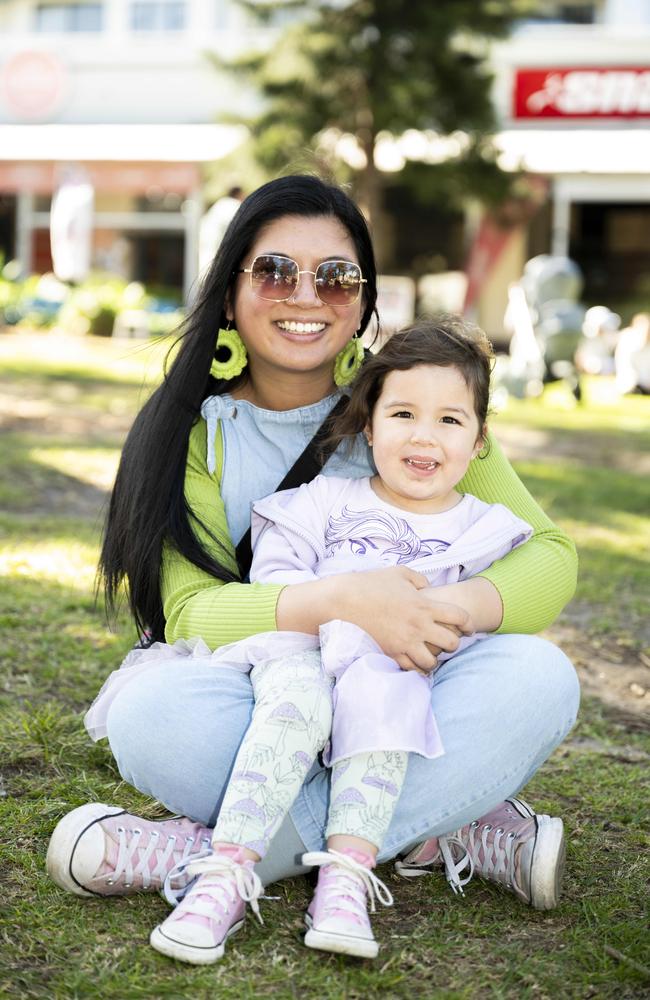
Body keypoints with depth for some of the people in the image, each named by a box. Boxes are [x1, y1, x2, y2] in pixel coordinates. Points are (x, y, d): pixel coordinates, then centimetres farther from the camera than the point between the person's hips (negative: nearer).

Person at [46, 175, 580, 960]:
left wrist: (456, 608, -27)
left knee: (537, 678, -27)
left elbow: (548, 554, -4)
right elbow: (190, 612, -14)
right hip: (260, 708, -1)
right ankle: (434, 828, -22)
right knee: (150, 712, -32)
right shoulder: (197, 428, -1)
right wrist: (334, 603, -33)